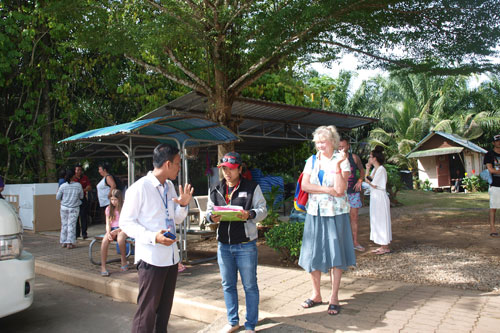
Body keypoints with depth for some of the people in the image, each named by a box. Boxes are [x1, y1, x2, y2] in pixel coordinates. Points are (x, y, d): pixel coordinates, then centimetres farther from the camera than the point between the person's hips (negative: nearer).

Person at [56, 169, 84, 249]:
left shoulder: (63, 186, -7)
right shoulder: (78, 185, -9)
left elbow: (57, 197, 1)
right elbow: (81, 196, 3)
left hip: (64, 207, 2)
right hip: (74, 208, -2)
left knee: (64, 224, 12)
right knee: (71, 225, 2)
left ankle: (63, 242, 18)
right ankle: (70, 243, 0)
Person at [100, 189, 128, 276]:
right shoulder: (108, 209, 13)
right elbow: (108, 224, 6)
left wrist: (117, 230, -18)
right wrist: (108, 233, -14)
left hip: (122, 229, -3)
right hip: (112, 230, 3)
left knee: (120, 238, -37)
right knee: (105, 240, -30)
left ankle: (124, 262, -15)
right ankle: (103, 267, -27)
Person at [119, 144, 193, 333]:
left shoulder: (169, 187, 10)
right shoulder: (139, 188, -13)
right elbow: (126, 222, -12)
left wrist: (183, 205, -3)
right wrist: (153, 237, -24)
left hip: (171, 256, 8)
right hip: (151, 258, -7)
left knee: (165, 308, 17)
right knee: (147, 310, 0)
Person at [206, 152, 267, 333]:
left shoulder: (252, 187, -1)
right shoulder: (216, 190, 11)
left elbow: (263, 210, -3)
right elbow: (209, 210, 13)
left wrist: (250, 214, -23)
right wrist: (212, 217, -11)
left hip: (246, 245, -4)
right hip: (223, 245, 4)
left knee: (250, 286, 5)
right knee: (228, 285, 15)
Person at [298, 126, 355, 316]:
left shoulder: (341, 161, -4)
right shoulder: (311, 161, 8)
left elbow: (340, 190, -16)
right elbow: (304, 185, -4)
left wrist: (337, 165, -21)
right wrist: (327, 189, -13)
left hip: (335, 213, -3)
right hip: (314, 213, 4)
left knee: (335, 255, 2)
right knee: (312, 254, 7)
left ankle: (334, 298, 16)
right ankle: (316, 295, 24)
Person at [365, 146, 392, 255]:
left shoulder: (381, 169, -15)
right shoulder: (375, 169, 13)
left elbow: (374, 184, -16)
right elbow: (368, 180, 10)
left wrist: (367, 180, 0)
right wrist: (367, 170, 6)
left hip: (380, 197, -9)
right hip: (374, 197, 9)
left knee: (381, 221, -3)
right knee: (377, 221, 12)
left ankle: (386, 247, 5)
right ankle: (382, 246, 19)